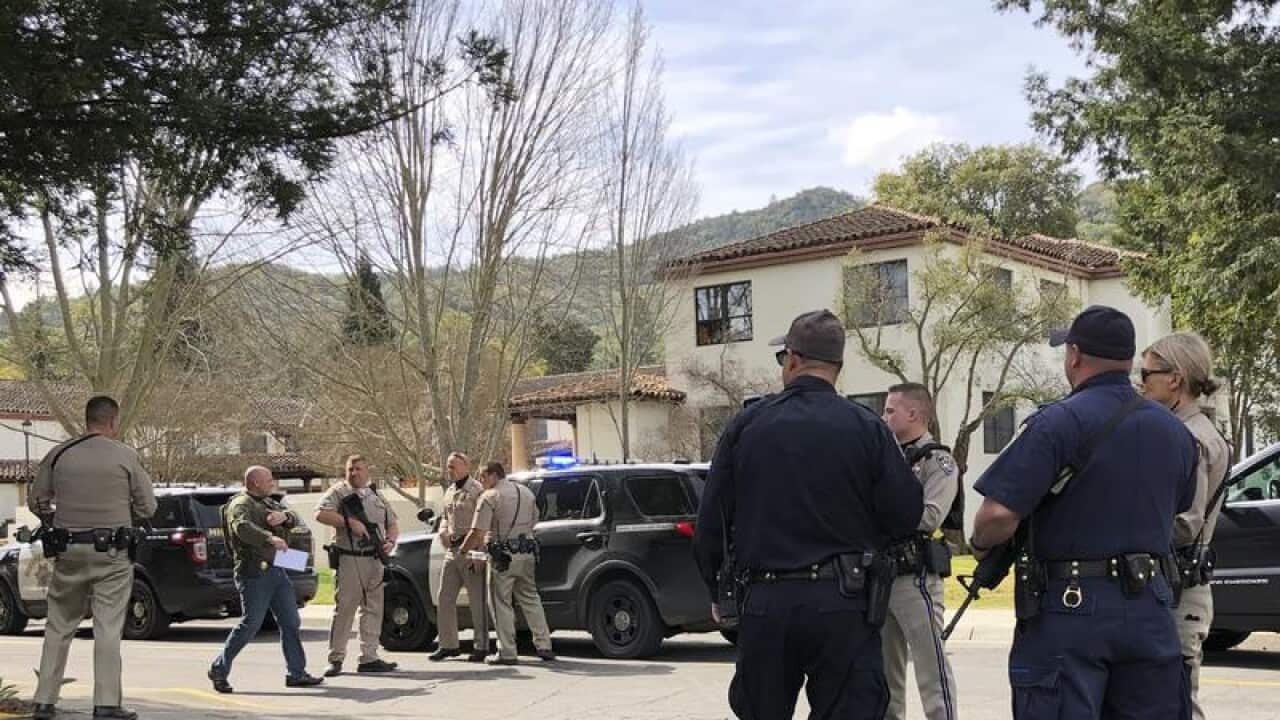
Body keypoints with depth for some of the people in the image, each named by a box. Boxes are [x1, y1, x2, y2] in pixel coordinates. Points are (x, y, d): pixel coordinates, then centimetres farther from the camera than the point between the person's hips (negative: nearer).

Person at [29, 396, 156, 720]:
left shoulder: (58, 455, 3)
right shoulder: (125, 456, -4)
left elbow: (36, 502, 8)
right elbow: (147, 507, 0)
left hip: (69, 552, 3)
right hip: (112, 552, -3)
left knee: (58, 627, 12)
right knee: (108, 629, 1)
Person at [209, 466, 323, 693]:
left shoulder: (267, 502, 21)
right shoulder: (241, 505, -8)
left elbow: (293, 519, 14)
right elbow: (242, 528, -28)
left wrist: (284, 516, -10)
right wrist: (269, 538, -43)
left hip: (276, 570, 9)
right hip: (254, 574, -9)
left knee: (291, 623, 7)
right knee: (250, 625, -10)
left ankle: (296, 673, 12)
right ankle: (219, 670, 3)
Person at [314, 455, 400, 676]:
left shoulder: (377, 497, 18)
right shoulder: (338, 493, 1)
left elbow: (392, 524, 21)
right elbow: (321, 514, -16)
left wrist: (390, 541, 0)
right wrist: (350, 522, -21)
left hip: (375, 560, 5)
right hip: (348, 560, -5)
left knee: (373, 610, 6)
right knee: (344, 610, -5)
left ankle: (369, 658, 11)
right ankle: (336, 659, 1)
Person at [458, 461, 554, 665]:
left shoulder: (490, 497, -9)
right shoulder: (526, 492, 14)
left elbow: (477, 532, -14)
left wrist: (463, 551, 0)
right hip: (527, 554, 7)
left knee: (502, 603, 0)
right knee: (530, 599, 14)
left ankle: (507, 653, 0)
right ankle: (544, 646, 12)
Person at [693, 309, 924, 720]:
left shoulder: (746, 426, 2)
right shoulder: (867, 428, -2)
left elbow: (711, 522, 5)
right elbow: (906, 516, -4)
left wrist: (718, 592, 18)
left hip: (765, 604, 1)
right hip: (843, 607, -1)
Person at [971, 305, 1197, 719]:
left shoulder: (1058, 423, -15)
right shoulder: (1175, 431, 8)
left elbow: (1000, 515, -21)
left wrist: (980, 545, 0)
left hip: (1070, 607, -6)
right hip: (1149, 608, 6)